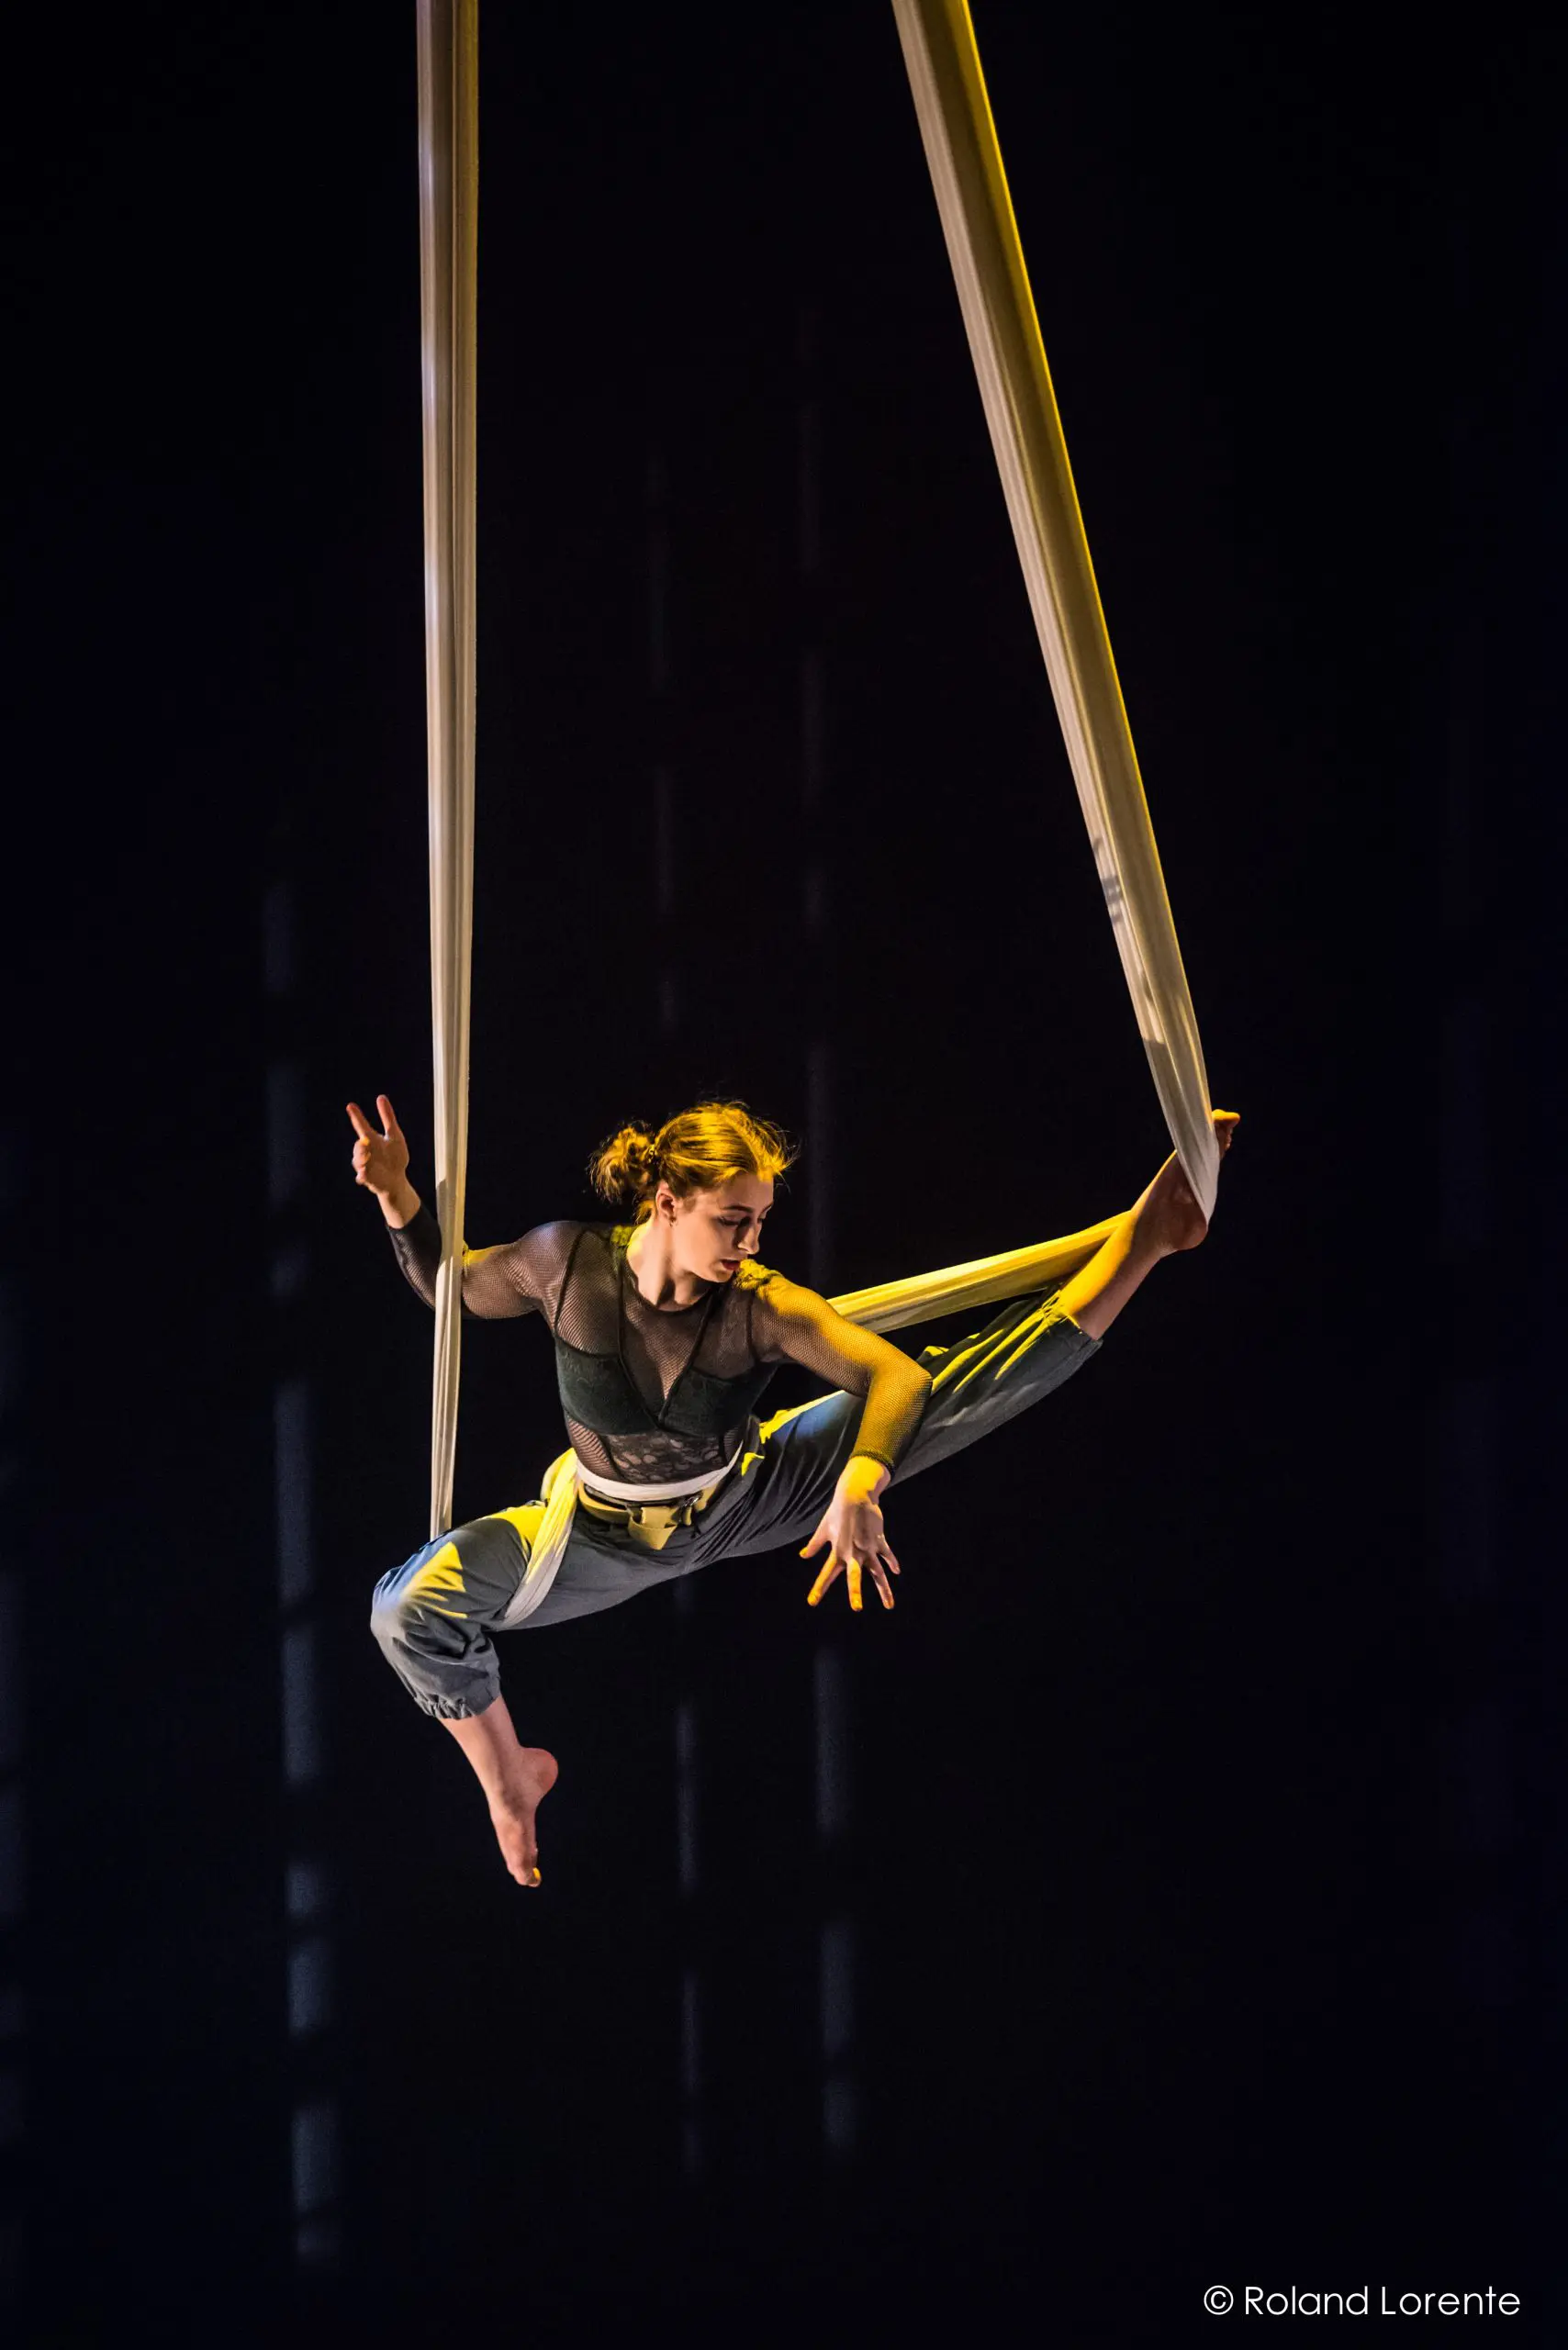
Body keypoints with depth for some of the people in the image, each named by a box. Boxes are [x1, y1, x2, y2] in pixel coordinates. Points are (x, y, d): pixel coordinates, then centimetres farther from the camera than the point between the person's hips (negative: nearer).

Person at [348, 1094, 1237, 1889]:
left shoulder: (763, 1305, -27)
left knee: (962, 1387, -17)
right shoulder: (568, 1263, -25)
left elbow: (897, 1376, -32)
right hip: (615, 1535, 1)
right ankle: (507, 1772, 4)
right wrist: (399, 1199, -22)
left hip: (746, 1498, -1)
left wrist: (859, 1485, -50)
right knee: (413, 1608, -22)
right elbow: (453, 1288, -6)